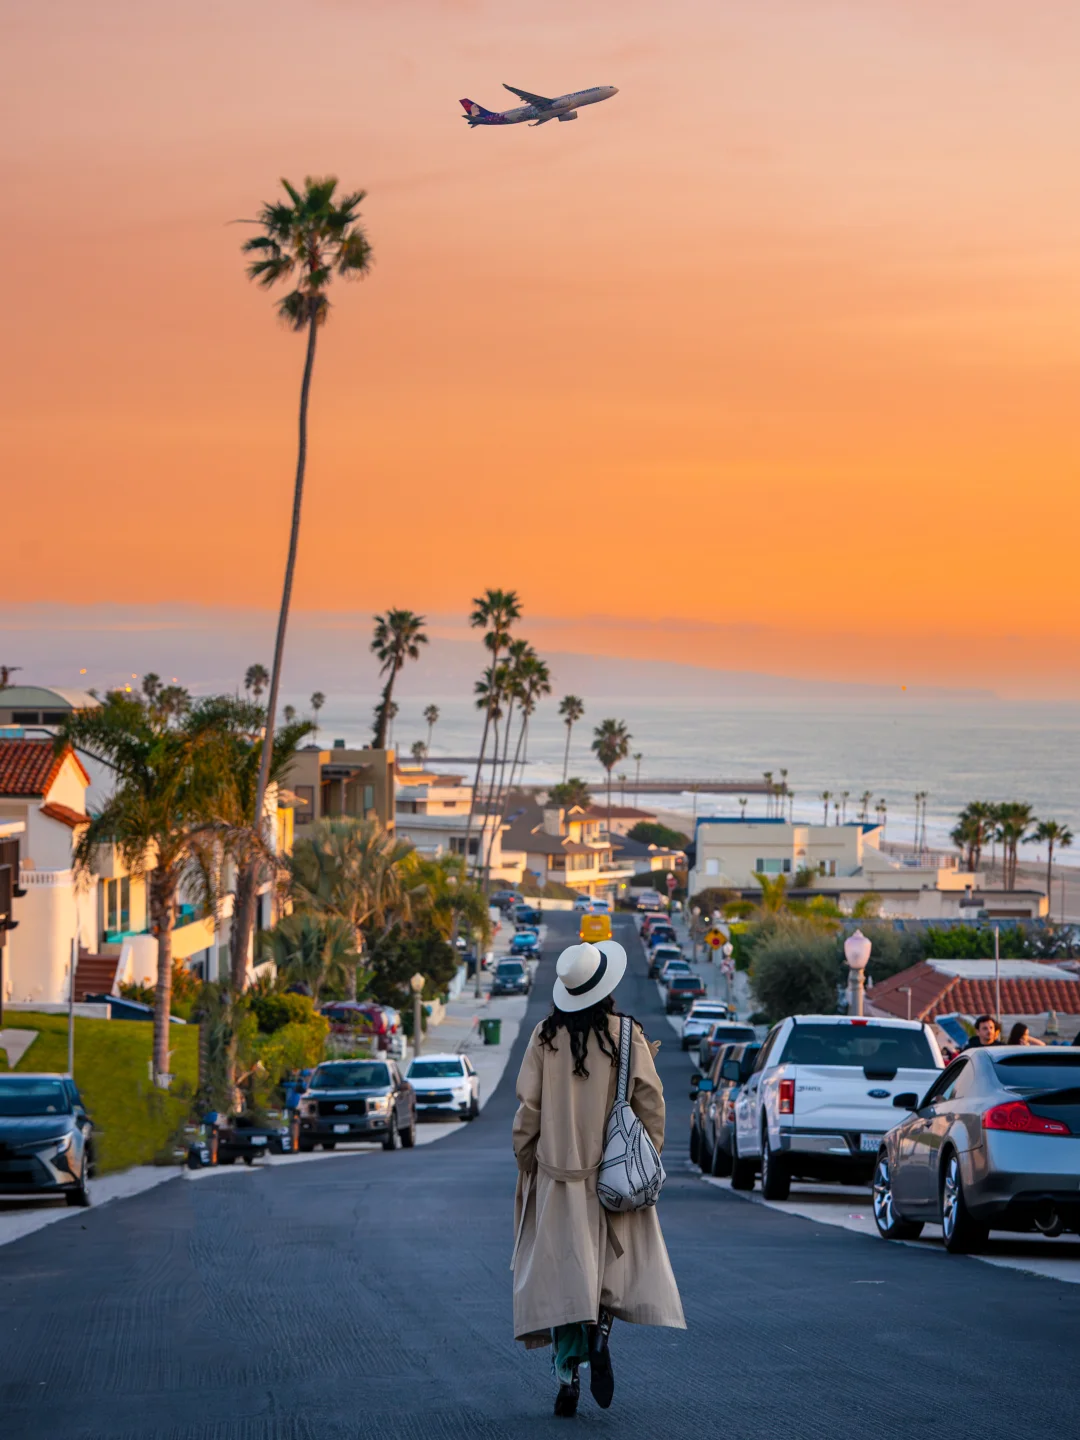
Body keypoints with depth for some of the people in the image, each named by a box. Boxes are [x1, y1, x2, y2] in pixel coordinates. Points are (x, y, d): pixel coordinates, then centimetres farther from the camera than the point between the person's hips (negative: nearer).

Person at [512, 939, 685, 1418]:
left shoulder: (545, 1038, -4)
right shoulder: (628, 1037, -5)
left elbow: (528, 1108, -2)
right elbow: (650, 1103, -4)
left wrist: (525, 1162, 9)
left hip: (558, 1169, 1)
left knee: (562, 1271, 4)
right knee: (615, 1257, 13)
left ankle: (567, 1371, -3)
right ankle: (600, 1328, -14)